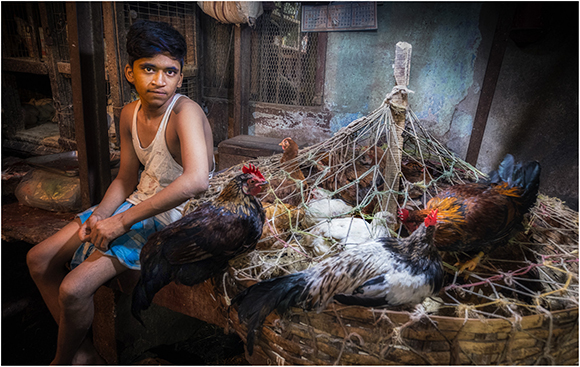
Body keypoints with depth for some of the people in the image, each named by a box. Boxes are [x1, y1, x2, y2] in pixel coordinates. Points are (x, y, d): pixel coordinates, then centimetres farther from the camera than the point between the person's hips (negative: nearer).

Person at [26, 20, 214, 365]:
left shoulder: (185, 111, -24)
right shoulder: (130, 114, 2)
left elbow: (196, 180, -40)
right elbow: (126, 179, 10)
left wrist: (123, 220, -30)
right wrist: (100, 215, -9)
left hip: (172, 219, -8)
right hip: (137, 204, 9)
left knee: (73, 289, -16)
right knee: (39, 259, 10)